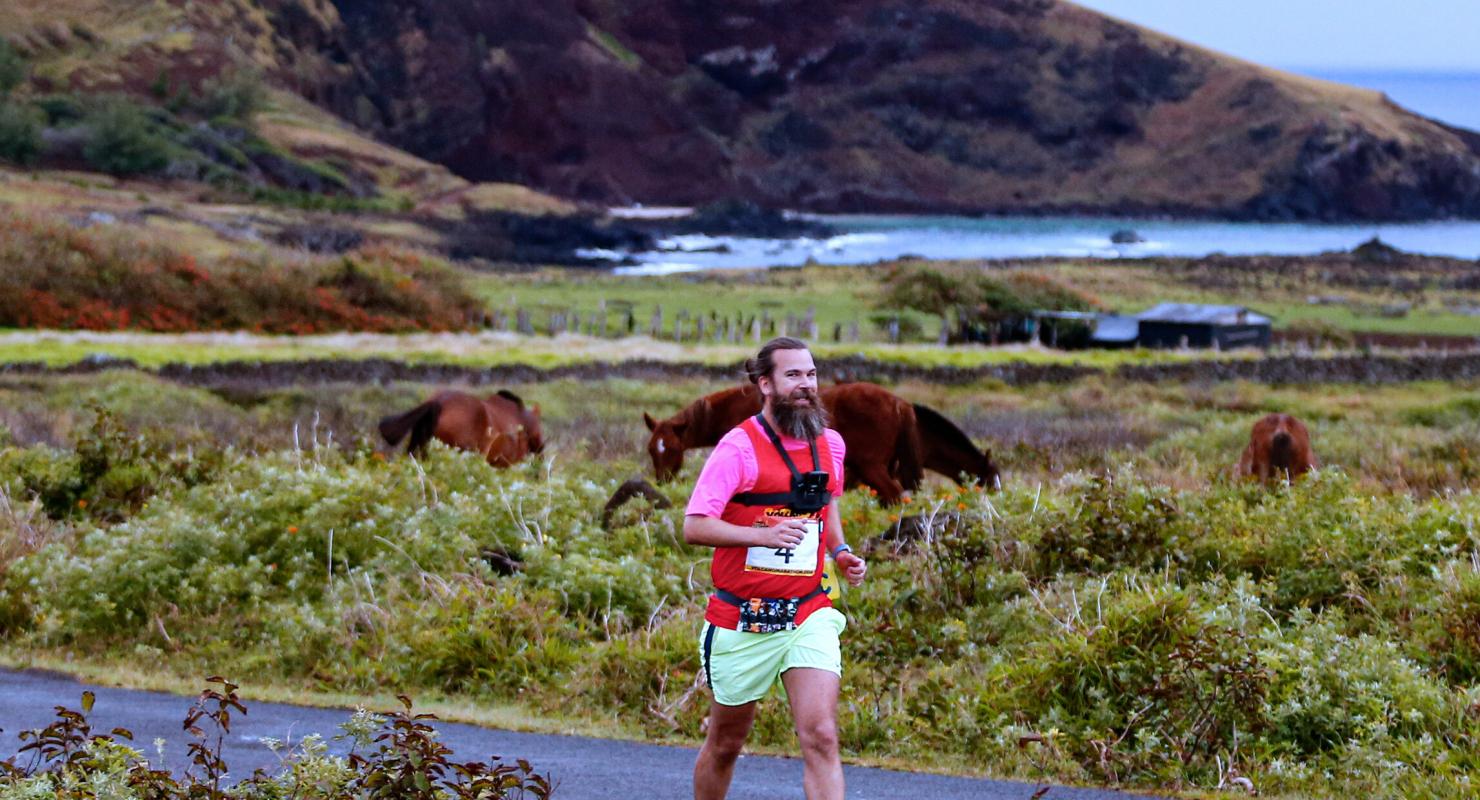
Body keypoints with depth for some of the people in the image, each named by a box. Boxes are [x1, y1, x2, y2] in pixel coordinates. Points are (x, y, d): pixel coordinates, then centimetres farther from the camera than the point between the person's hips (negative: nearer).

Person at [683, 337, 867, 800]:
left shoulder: (829, 444, 7)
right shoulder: (739, 446, -11)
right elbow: (694, 526, -17)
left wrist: (841, 551, 9)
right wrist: (765, 535, -29)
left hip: (809, 615, 3)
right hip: (742, 619, -3)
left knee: (821, 738, -14)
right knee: (725, 745, 12)